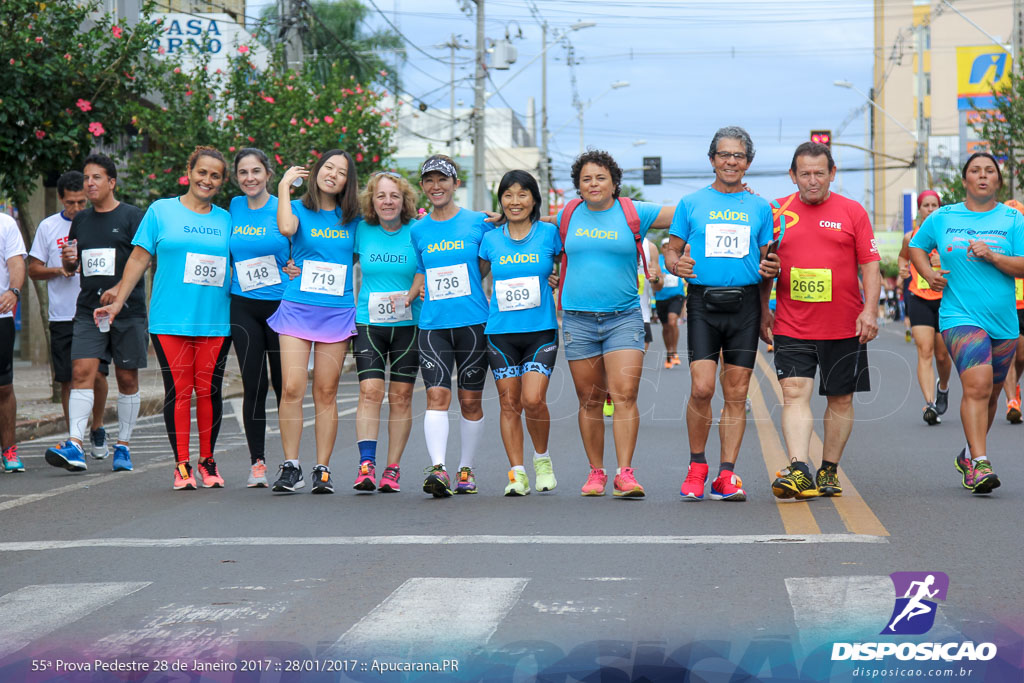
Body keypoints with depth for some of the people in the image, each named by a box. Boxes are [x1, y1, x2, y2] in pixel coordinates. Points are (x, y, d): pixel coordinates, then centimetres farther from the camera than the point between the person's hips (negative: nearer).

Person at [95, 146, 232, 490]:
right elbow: (139, 259, 7)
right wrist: (117, 302, 5)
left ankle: (207, 461, 15)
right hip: (170, 320, -2)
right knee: (178, 391, -4)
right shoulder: (161, 211, 6)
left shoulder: (226, 219, 12)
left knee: (209, 391, 1)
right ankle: (181, 465, 2)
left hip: (215, 321, 2)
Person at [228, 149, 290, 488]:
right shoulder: (232, 208, 8)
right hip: (243, 307, 3)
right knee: (254, 384, 1)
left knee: (284, 384, -1)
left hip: (280, 304, -3)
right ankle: (257, 462, 8)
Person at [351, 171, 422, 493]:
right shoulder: (361, 231, 3)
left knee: (401, 397, 1)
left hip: (408, 324, 0)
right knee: (370, 391, -12)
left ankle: (393, 469, 6)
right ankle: (366, 465, -16)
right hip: (368, 322, 0)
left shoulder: (417, 232, -1)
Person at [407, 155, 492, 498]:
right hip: (432, 324, 1)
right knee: (437, 395, -12)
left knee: (470, 400, 5)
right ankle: (438, 469, -21)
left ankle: (466, 469, 17)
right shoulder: (418, 230, 11)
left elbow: (490, 269, 11)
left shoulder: (479, 223, 3)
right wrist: (405, 299, 5)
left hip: (473, 321, -1)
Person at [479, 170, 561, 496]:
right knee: (509, 403, 1)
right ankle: (517, 472, 9)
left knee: (533, 400, -14)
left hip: (541, 330, -2)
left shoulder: (549, 233, 1)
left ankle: (542, 457, 11)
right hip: (501, 331, 2)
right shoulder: (491, 239, 7)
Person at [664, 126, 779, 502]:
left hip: (745, 304, 1)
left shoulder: (759, 208, 12)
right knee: (702, 388, -12)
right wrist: (677, 264, -11)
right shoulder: (691, 203, 10)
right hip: (703, 302, -1)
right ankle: (697, 467, 7)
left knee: (736, 393, 0)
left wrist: (770, 270, -8)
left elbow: (766, 259, 15)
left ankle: (726, 476, 4)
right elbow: (671, 251, 11)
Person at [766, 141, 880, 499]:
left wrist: (870, 311, -10)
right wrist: (763, 311, 8)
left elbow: (870, 265, 1)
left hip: (844, 327, 0)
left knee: (840, 399, 7)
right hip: (791, 327, 0)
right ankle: (798, 471, -19)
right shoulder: (778, 212, 6)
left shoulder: (852, 212, 2)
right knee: (794, 394, -12)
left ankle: (828, 472, 18)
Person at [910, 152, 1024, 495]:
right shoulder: (942, 218, 6)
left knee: (990, 395, 13)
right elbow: (916, 247, 21)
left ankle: (969, 455, 33)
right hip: (960, 316, -3)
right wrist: (928, 273, 2)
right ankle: (980, 463, -25)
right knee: (978, 384, -22)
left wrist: (992, 256, -16)